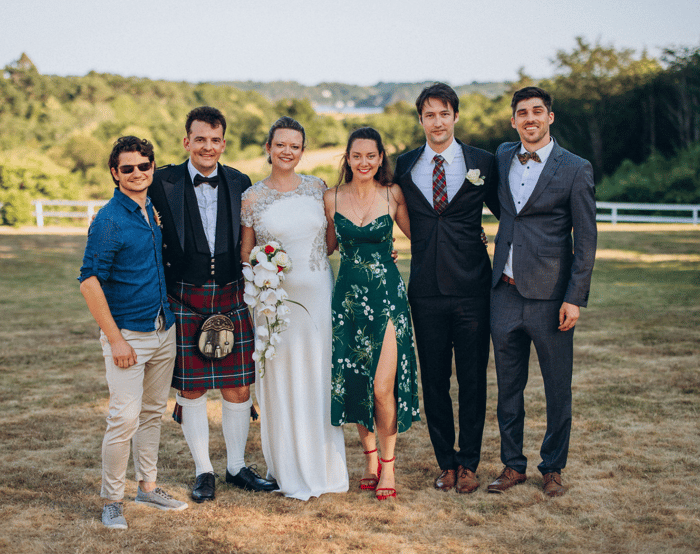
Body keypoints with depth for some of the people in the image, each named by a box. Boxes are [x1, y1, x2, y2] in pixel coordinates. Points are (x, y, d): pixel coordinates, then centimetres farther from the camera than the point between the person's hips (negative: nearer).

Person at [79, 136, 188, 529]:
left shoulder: (155, 210, 9)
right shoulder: (109, 220, -13)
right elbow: (89, 281, -15)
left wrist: (168, 314, 14)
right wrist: (115, 339, -17)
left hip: (164, 331, 7)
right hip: (128, 334, -7)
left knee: (153, 412, 14)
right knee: (125, 418, -8)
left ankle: (148, 487, 27)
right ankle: (113, 500, 6)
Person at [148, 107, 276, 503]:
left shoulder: (240, 184, 6)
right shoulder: (164, 183, -3)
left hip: (232, 297, 2)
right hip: (185, 300, -2)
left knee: (238, 387, 7)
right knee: (192, 389, 5)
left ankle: (238, 466, 23)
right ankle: (204, 471, 19)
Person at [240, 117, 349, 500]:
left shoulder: (318, 189, 5)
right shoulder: (252, 198, 0)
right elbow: (245, 252, 6)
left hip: (318, 292, 2)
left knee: (319, 374, 7)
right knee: (282, 378, 3)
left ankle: (323, 465, 21)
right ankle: (291, 471, 16)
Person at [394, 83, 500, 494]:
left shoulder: (482, 163, 2)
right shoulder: (404, 166, 6)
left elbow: (506, 211, 10)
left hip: (472, 289, -1)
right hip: (426, 290, 2)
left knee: (473, 380, 5)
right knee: (434, 381, 8)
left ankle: (469, 464, 18)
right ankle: (446, 462, 22)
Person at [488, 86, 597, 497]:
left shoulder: (576, 169, -5)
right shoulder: (502, 157, 9)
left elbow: (586, 240, -7)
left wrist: (575, 298, -11)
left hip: (549, 296, -4)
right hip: (505, 293, 4)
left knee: (558, 389, 6)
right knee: (508, 386, 11)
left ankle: (553, 468, 22)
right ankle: (513, 465, 24)